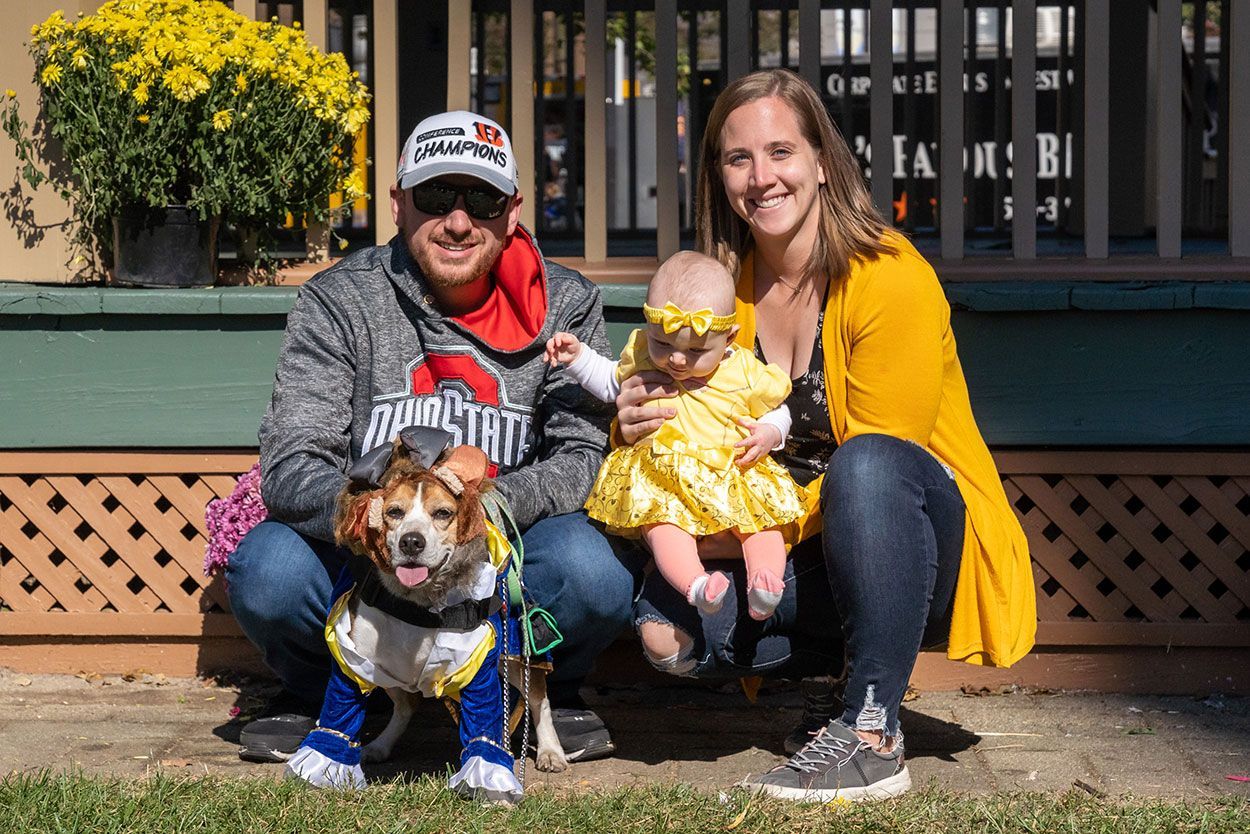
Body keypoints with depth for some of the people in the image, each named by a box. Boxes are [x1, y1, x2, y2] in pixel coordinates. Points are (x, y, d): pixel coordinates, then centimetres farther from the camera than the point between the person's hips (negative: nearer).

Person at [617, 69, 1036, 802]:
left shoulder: (891, 280, -17)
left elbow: (875, 465, -19)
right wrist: (640, 425, -17)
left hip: (925, 545, -5)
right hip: (801, 555, 5)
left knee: (864, 464, -38)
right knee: (664, 624, -20)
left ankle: (873, 731, -28)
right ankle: (847, 671, 4)